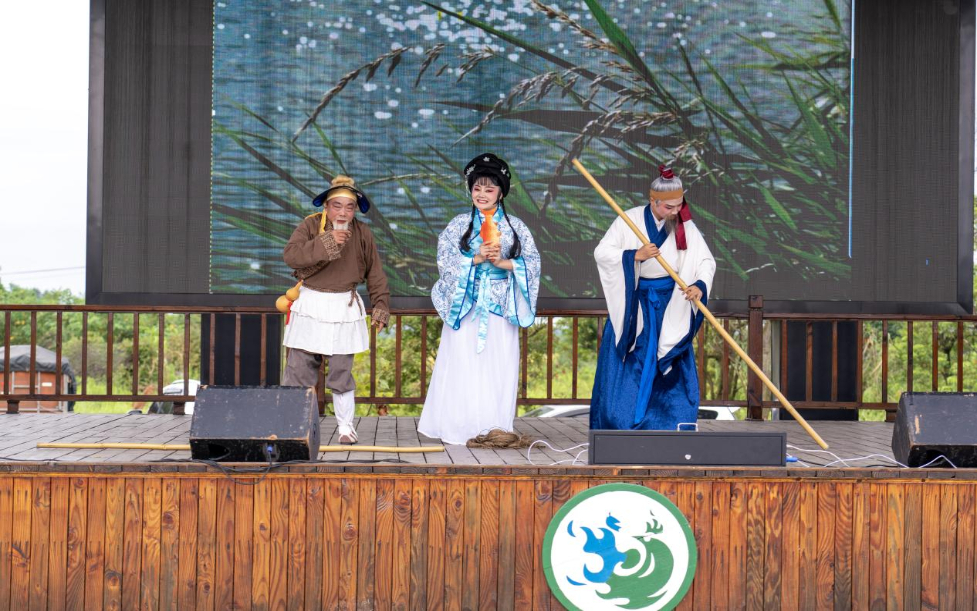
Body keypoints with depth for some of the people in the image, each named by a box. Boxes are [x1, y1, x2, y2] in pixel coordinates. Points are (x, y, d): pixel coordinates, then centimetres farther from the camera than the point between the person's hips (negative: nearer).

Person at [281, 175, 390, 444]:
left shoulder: (362, 233, 2)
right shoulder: (310, 225, -5)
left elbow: (375, 274, 10)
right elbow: (291, 255, -22)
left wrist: (381, 306, 7)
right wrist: (326, 243, -28)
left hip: (344, 309, 1)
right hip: (310, 306, -1)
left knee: (342, 371, 5)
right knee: (298, 368, -3)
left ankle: (346, 426, 14)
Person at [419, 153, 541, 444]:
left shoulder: (515, 226, 7)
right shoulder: (459, 224, 5)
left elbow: (532, 263, 1)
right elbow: (445, 261, -4)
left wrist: (504, 262, -14)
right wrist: (476, 259, -16)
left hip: (500, 310, 1)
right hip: (466, 307, -1)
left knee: (498, 368, 0)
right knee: (463, 366, -3)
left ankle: (494, 428, 7)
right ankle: (460, 427, 2)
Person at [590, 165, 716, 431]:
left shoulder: (686, 227, -4)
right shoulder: (630, 220, -9)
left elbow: (706, 261, -7)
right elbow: (601, 252, -12)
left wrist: (700, 284, -27)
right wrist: (635, 256, -25)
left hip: (669, 308, 2)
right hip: (632, 304, -2)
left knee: (671, 368, 2)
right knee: (626, 365, 0)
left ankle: (669, 429, 10)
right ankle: (616, 423, 9)